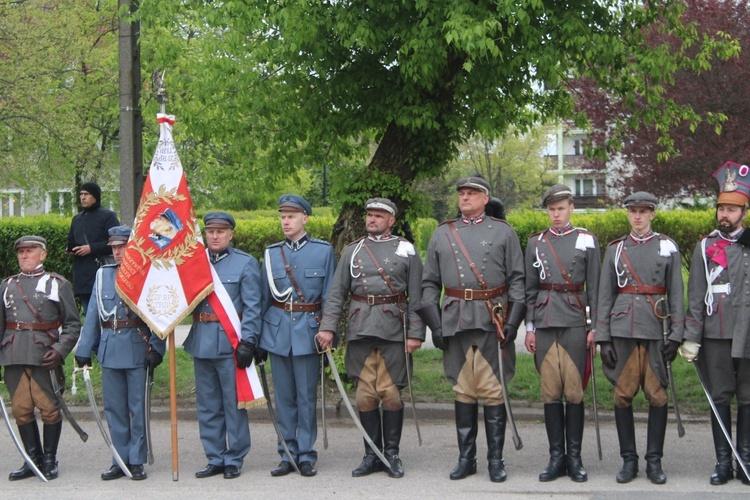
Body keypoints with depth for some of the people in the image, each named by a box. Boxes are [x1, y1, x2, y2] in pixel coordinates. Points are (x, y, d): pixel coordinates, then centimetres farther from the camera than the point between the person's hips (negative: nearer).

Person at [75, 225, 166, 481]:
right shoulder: (103, 274, 9)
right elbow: (92, 314, 10)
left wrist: (156, 348, -15)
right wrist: (84, 350, 6)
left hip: (138, 351, -4)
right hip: (109, 351, 4)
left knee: (138, 407, 2)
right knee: (114, 407, 9)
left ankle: (137, 461, 10)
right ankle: (120, 460, 18)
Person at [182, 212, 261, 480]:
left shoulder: (246, 263, 0)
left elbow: (252, 306, -5)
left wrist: (246, 341, -14)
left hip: (230, 343, -4)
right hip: (202, 343, 5)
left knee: (234, 403, 1)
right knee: (208, 406, 10)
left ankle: (234, 459, 10)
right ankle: (215, 459, 18)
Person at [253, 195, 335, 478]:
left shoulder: (324, 251, 2)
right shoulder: (271, 253, 8)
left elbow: (330, 298, 2)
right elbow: (263, 299, 10)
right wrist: (257, 340, 7)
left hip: (308, 331, -2)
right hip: (278, 333, 2)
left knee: (306, 396, 1)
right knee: (283, 396, 6)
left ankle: (306, 455, 9)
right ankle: (288, 454, 14)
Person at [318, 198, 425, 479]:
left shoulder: (406, 250, 5)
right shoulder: (352, 251, 12)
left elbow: (416, 296, 2)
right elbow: (337, 292, 9)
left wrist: (415, 333, -6)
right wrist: (328, 327, -2)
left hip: (393, 329, -2)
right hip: (360, 330, 3)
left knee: (391, 393, -1)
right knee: (365, 394, 3)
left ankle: (392, 453, 11)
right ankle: (372, 455, 12)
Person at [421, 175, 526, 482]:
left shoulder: (503, 232, 6)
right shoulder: (442, 234, 13)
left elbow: (517, 281, 3)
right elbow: (429, 284, 13)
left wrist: (512, 322, -7)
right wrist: (435, 325, 3)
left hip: (492, 323, -2)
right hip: (455, 324, 2)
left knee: (493, 393, -1)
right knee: (463, 392, 7)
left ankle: (496, 460, 7)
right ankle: (466, 459, 14)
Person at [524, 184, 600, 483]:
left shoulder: (586, 240, 5)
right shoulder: (535, 243, 10)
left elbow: (594, 288, 4)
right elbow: (530, 289, 12)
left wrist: (595, 327, -1)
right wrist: (530, 328, 6)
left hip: (574, 323, -2)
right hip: (545, 324, 2)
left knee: (574, 391, -1)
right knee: (550, 391, 2)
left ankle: (574, 457, 7)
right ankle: (556, 456, 8)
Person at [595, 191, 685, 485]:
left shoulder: (668, 248, 6)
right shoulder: (615, 249, 9)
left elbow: (676, 294, 5)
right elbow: (605, 296, 8)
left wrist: (676, 335, -3)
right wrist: (603, 338, 1)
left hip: (656, 331, -1)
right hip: (622, 330, 1)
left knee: (657, 395, 0)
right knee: (622, 395, 2)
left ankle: (654, 461, 9)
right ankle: (628, 460, 11)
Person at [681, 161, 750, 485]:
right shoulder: (704, 247, 7)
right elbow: (696, 297, 5)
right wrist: (691, 338, -1)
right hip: (715, 336, 0)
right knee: (720, 397, 4)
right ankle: (723, 462, 10)